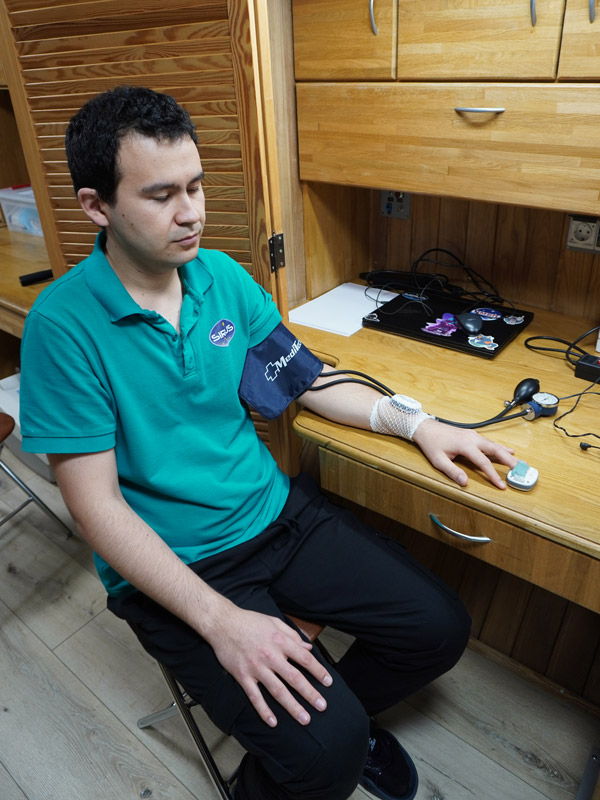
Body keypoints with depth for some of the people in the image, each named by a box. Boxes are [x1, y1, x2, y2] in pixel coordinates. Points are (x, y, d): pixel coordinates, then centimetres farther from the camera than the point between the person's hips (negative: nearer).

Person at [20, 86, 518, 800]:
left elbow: (304, 378, 10)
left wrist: (413, 422, 1)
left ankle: (343, 714, 30)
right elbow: (96, 504, -17)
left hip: (278, 512, 6)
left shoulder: (224, 276, 1)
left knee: (439, 629, 1)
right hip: (172, 565, -5)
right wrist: (221, 620, -23)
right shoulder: (64, 324, -17)